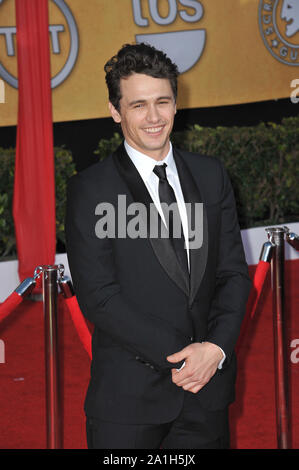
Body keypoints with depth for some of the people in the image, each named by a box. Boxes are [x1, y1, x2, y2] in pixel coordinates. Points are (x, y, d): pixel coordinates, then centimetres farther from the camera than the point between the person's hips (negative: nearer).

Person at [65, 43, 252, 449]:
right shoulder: (89, 190, -6)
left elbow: (234, 272, 5)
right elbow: (98, 297, -12)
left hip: (207, 386, 4)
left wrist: (216, 347, -12)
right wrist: (180, 355, -16)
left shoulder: (211, 176, 8)